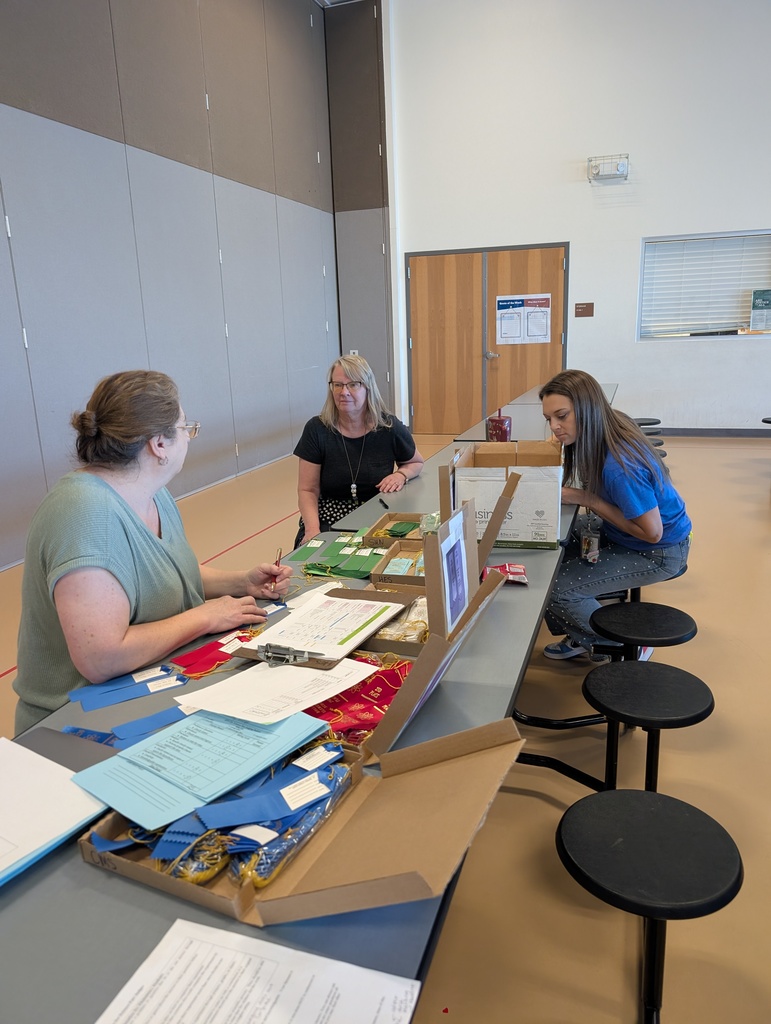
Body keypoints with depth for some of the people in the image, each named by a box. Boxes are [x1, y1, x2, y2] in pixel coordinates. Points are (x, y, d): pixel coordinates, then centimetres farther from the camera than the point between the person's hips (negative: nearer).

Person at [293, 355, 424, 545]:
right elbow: (307, 490, -2)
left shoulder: (390, 427, -3)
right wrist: (312, 529, -20)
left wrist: (401, 475, -7)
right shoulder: (316, 429, -4)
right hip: (328, 521, 0)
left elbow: (416, 463, 17)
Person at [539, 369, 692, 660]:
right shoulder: (609, 426, -9)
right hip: (621, 530, 9)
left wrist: (586, 499, -24)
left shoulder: (618, 467, -36)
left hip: (658, 552, -9)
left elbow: (652, 532, -27)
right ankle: (582, 636, 16)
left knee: (555, 588, -16)